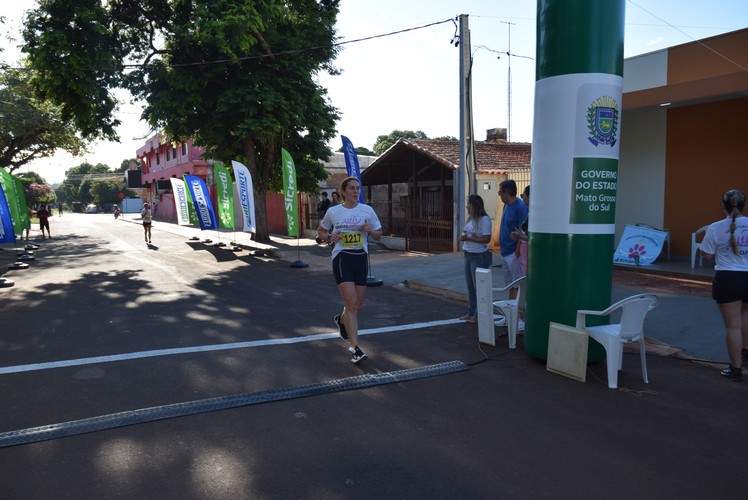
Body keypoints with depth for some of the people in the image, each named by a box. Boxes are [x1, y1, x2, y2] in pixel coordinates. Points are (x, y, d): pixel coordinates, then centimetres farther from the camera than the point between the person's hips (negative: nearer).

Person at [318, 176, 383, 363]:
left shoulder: (367, 210, 4)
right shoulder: (333, 212, 1)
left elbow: (378, 235, 11)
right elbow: (320, 231, 15)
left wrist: (370, 230, -11)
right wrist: (329, 237, -7)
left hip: (361, 258, 3)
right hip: (342, 258, -3)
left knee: (358, 305, 13)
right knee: (351, 304, -13)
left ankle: (341, 319, 47)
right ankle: (355, 348, -8)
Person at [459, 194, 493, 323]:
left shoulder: (484, 219, -15)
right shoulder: (470, 218, 12)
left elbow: (486, 239, -21)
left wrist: (468, 238, -19)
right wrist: (463, 237, -1)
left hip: (479, 256, -9)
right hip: (468, 255, 9)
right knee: (470, 286, 14)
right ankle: (471, 313, 24)